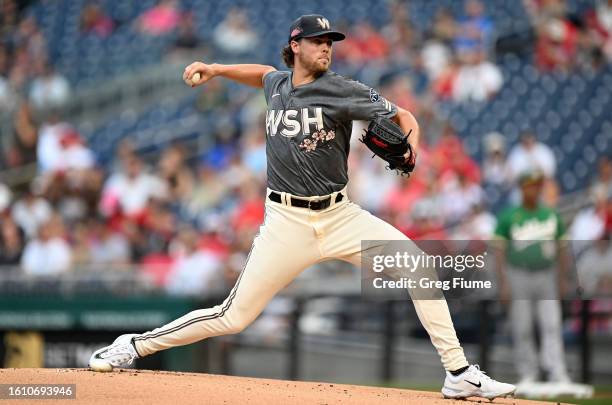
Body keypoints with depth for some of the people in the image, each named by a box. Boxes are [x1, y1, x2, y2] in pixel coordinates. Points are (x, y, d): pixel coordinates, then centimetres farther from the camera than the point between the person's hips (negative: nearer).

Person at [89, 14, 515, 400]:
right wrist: (215, 70, 22)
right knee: (234, 317, -4)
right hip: (287, 222, 0)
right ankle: (136, 345, 14)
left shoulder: (343, 91, -5)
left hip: (340, 215, 0)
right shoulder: (277, 84, 6)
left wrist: (408, 147, -24)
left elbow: (404, 116, -3)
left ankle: (459, 373, -11)